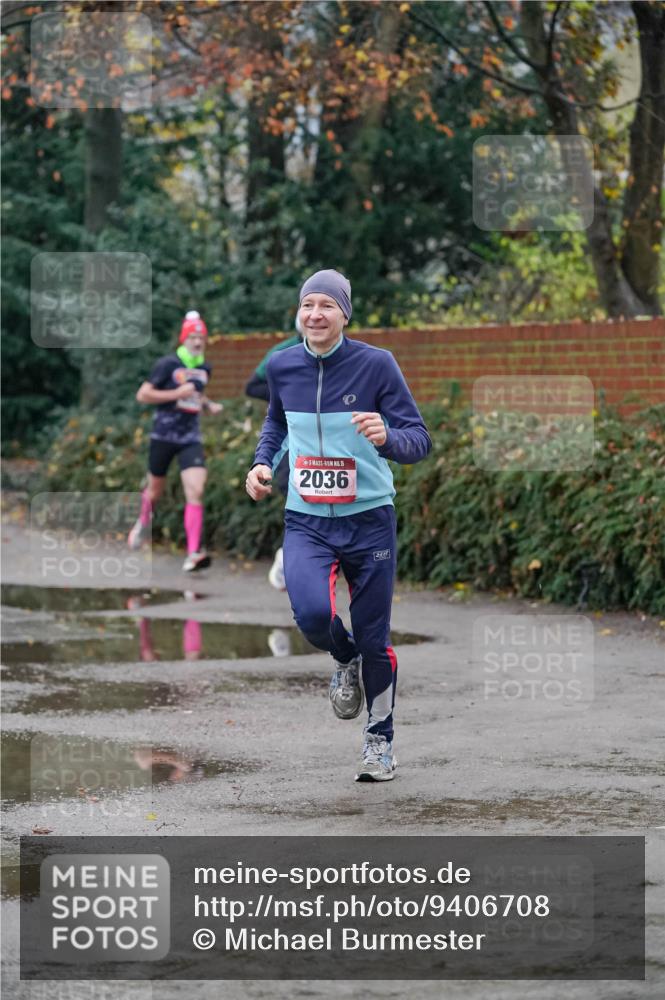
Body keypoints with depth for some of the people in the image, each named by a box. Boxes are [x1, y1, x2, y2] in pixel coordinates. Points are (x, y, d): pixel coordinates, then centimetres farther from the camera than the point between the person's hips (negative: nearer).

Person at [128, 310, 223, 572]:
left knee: (195, 492, -15)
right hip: (164, 436, -3)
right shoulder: (168, 364, -10)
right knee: (155, 490, 14)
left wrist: (209, 404, 8)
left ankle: (194, 553, -21)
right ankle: (143, 523, 48)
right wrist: (177, 394, -19)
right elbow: (143, 395, -13)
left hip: (191, 439, 3)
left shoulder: (204, 369, 7)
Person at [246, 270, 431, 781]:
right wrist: (263, 461, 6)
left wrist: (387, 438, -33)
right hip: (306, 521, 2)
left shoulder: (376, 364, -11)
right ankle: (346, 660, 12)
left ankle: (380, 740, 28)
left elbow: (420, 441, -12)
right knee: (312, 612, -24)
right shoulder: (282, 366, 1)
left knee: (373, 638, 4)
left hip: (369, 520, -2)